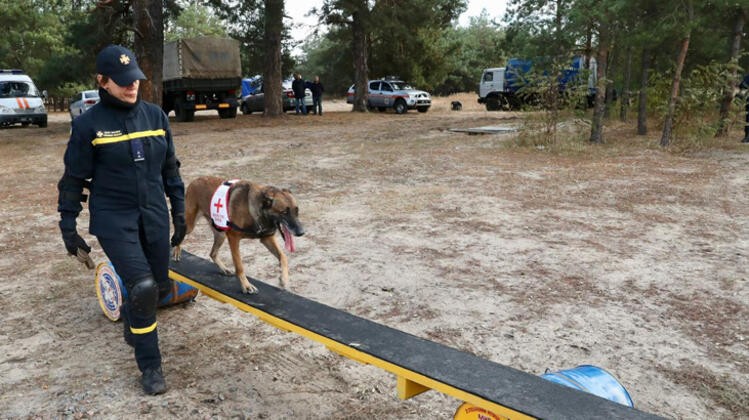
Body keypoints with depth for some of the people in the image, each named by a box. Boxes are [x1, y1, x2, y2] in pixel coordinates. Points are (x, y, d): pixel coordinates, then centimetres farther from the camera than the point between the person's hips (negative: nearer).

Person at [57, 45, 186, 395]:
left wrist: (179, 211, 10)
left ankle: (131, 317, 48)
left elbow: (170, 168, 10)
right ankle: (150, 366, 7)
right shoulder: (88, 124, -8)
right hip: (113, 219, -4)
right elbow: (73, 179, -2)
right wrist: (68, 225, -1)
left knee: (160, 286, 12)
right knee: (143, 288, -14)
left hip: (154, 216, 4)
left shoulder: (155, 116, 3)